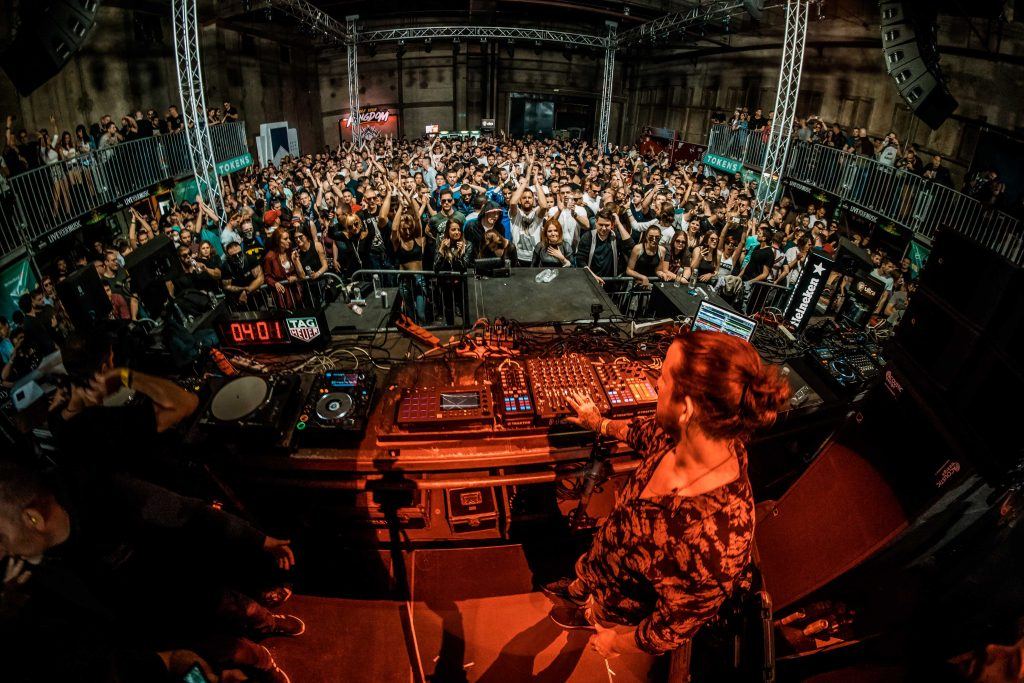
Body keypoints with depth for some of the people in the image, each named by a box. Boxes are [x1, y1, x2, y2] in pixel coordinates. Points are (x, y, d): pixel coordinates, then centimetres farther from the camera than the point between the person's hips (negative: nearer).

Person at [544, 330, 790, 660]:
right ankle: (575, 591, 69)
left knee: (597, 615, 31)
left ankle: (588, 617, 65)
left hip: (623, 611, -4)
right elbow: (643, 432, -2)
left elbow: (673, 629, -31)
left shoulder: (716, 544, -49)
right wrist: (600, 423, 17)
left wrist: (617, 643, -11)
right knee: (584, 580, 36)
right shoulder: (680, 435, -28)